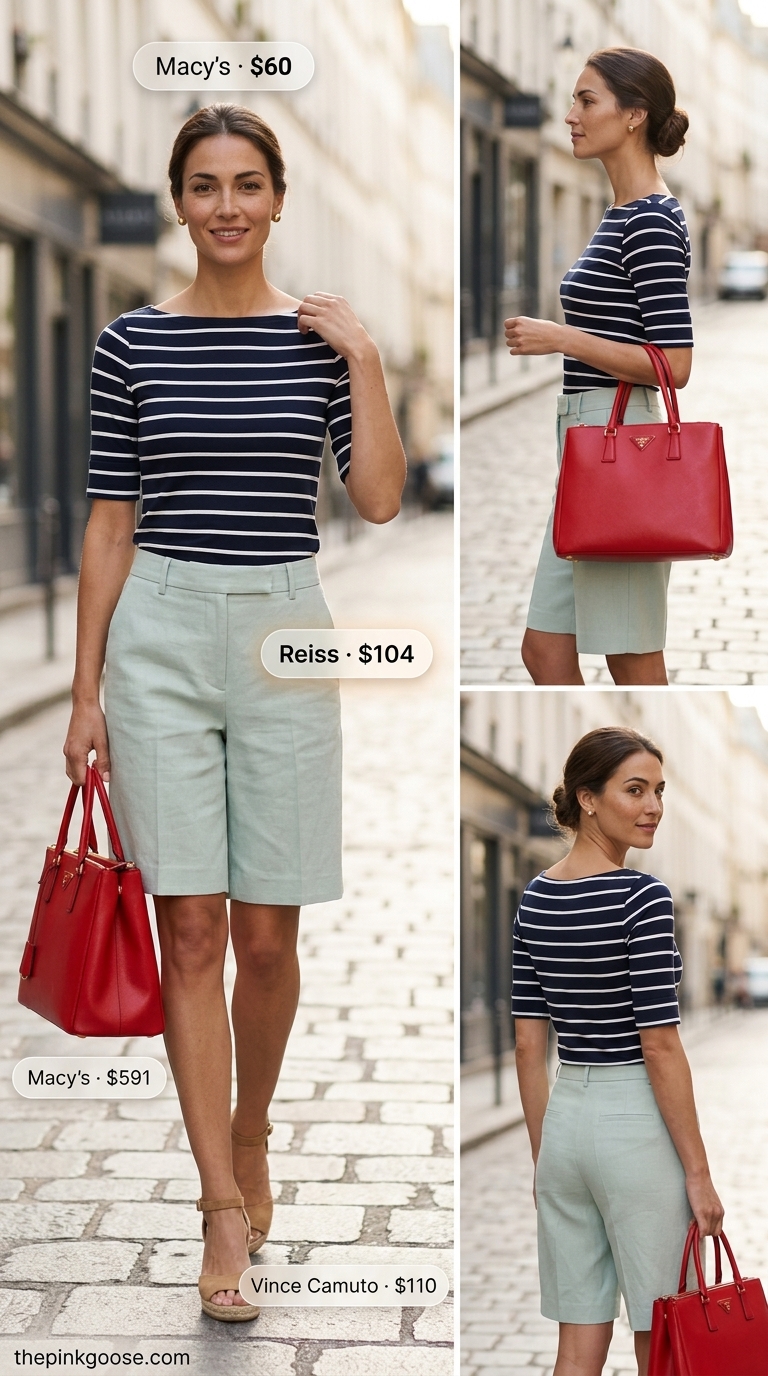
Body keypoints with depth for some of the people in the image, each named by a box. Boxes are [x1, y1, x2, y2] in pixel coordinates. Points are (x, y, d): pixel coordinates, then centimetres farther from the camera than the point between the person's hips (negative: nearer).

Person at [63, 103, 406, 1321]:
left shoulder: (323, 338, 3)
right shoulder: (132, 343, 2)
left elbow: (380, 499, -5)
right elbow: (109, 526, 4)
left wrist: (364, 361, -11)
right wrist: (86, 691, 2)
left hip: (284, 635, 1)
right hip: (161, 635, -1)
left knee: (266, 933, 6)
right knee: (191, 930, -4)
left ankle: (248, 1143, 31)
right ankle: (226, 1210, -2)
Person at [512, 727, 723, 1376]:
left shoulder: (536, 899, 7)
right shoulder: (641, 896, -15)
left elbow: (528, 1043, 9)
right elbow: (659, 1046, -17)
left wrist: (542, 1155, 16)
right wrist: (698, 1170, -12)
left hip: (565, 1120, 7)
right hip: (636, 1127, -7)